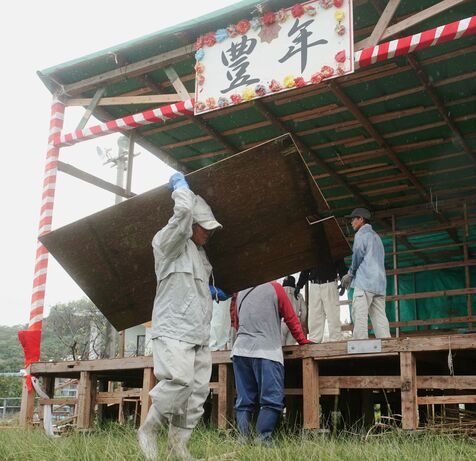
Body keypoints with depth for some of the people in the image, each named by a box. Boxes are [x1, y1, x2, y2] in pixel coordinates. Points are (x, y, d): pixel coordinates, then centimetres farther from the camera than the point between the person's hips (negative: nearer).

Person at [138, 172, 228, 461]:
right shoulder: (168, 242, -2)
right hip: (174, 329, -8)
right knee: (178, 381, -22)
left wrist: (213, 293, 26)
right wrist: (181, 185, 0)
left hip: (199, 334, 9)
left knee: (198, 390, 1)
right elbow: (185, 210, -16)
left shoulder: (200, 254, 24)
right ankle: (149, 430, -2)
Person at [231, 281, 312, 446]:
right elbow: (291, 318, 7)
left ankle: (243, 439, 0)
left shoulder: (240, 293, 17)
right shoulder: (274, 287, 2)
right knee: (272, 400, -3)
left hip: (240, 350, 5)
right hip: (267, 351, -5)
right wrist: (303, 341, 19)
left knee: (244, 401, 7)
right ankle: (263, 438, -13)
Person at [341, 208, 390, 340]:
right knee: (379, 316, 3)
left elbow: (358, 254, -11)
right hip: (380, 283, 8)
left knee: (359, 314, -12)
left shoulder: (362, 233, 2)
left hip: (365, 281, -8)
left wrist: (351, 273, 3)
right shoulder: (376, 236, 28)